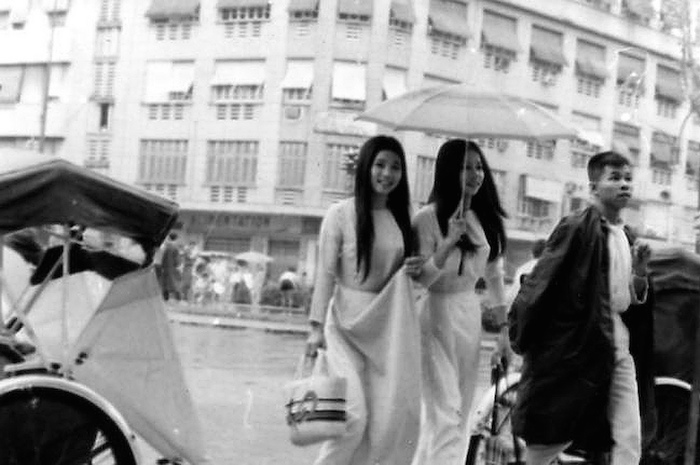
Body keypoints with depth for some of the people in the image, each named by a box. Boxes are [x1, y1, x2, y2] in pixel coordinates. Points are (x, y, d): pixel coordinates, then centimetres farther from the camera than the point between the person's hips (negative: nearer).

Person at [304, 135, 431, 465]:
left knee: (393, 417, 0)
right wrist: (317, 326, -10)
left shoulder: (403, 218, 10)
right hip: (347, 322, -5)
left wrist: (421, 269, -4)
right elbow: (325, 272, -5)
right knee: (354, 414, -14)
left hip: (389, 326, 5)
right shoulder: (341, 214, -5)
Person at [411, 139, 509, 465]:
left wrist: (504, 327, 13)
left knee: (458, 413, 10)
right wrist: (449, 242, -23)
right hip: (435, 313, -6)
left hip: (470, 315, 6)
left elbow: (494, 275, 15)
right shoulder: (428, 218, -10)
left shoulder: (487, 219, 7)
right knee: (445, 413, -12)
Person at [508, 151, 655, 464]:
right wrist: (521, 336, -7)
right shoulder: (576, 229, -9)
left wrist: (639, 272, -2)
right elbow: (539, 283, -10)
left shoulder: (628, 238, 13)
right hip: (575, 349, -6)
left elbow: (635, 303, 16)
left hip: (619, 351, 6)